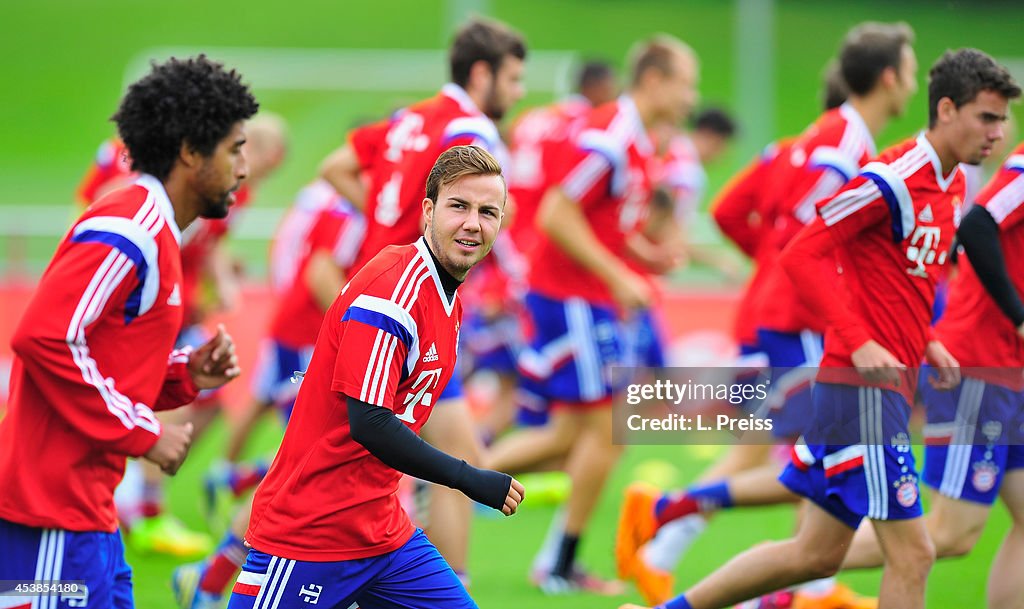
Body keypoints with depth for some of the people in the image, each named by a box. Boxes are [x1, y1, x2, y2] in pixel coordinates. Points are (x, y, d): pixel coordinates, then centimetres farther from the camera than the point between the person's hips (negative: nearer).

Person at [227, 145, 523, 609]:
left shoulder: (449, 298, 10)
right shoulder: (392, 289, -19)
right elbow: (369, 423, -25)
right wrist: (469, 479, -19)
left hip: (382, 531, 9)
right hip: (305, 538, -9)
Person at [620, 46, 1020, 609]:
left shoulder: (952, 184, 13)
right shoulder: (894, 180, -16)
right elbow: (801, 256, -18)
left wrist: (926, 343, 9)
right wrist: (859, 343, -22)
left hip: (885, 384, 10)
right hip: (864, 387, -10)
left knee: (817, 553, 13)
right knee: (911, 556, -9)